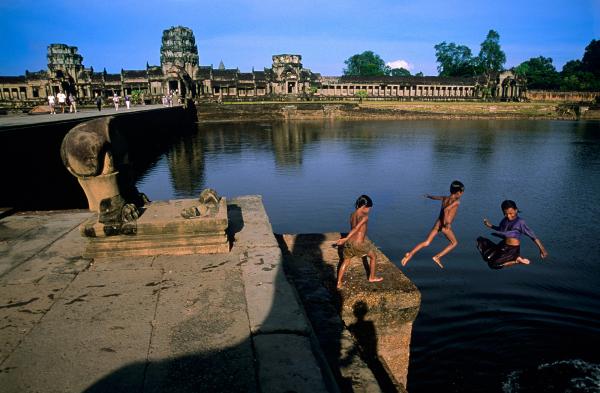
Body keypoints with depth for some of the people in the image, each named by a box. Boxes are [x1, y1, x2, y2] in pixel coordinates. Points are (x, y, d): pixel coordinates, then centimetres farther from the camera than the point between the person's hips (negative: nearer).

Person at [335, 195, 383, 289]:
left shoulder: (352, 215, 7)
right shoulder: (364, 216, -16)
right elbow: (356, 229, -24)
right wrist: (345, 239, -27)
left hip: (349, 242, 6)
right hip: (359, 244, -6)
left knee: (345, 261, 24)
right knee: (373, 256, 21)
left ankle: (339, 283, 23)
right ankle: (372, 277, 36)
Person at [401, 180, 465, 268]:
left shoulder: (445, 198, 11)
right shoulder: (457, 201, -9)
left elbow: (435, 197, 30)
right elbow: (446, 209, -25)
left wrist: (429, 196, 52)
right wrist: (447, 223, -28)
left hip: (437, 223, 6)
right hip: (445, 226, -6)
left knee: (426, 243, 9)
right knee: (454, 243, 16)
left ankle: (410, 254, -5)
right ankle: (438, 257, 9)